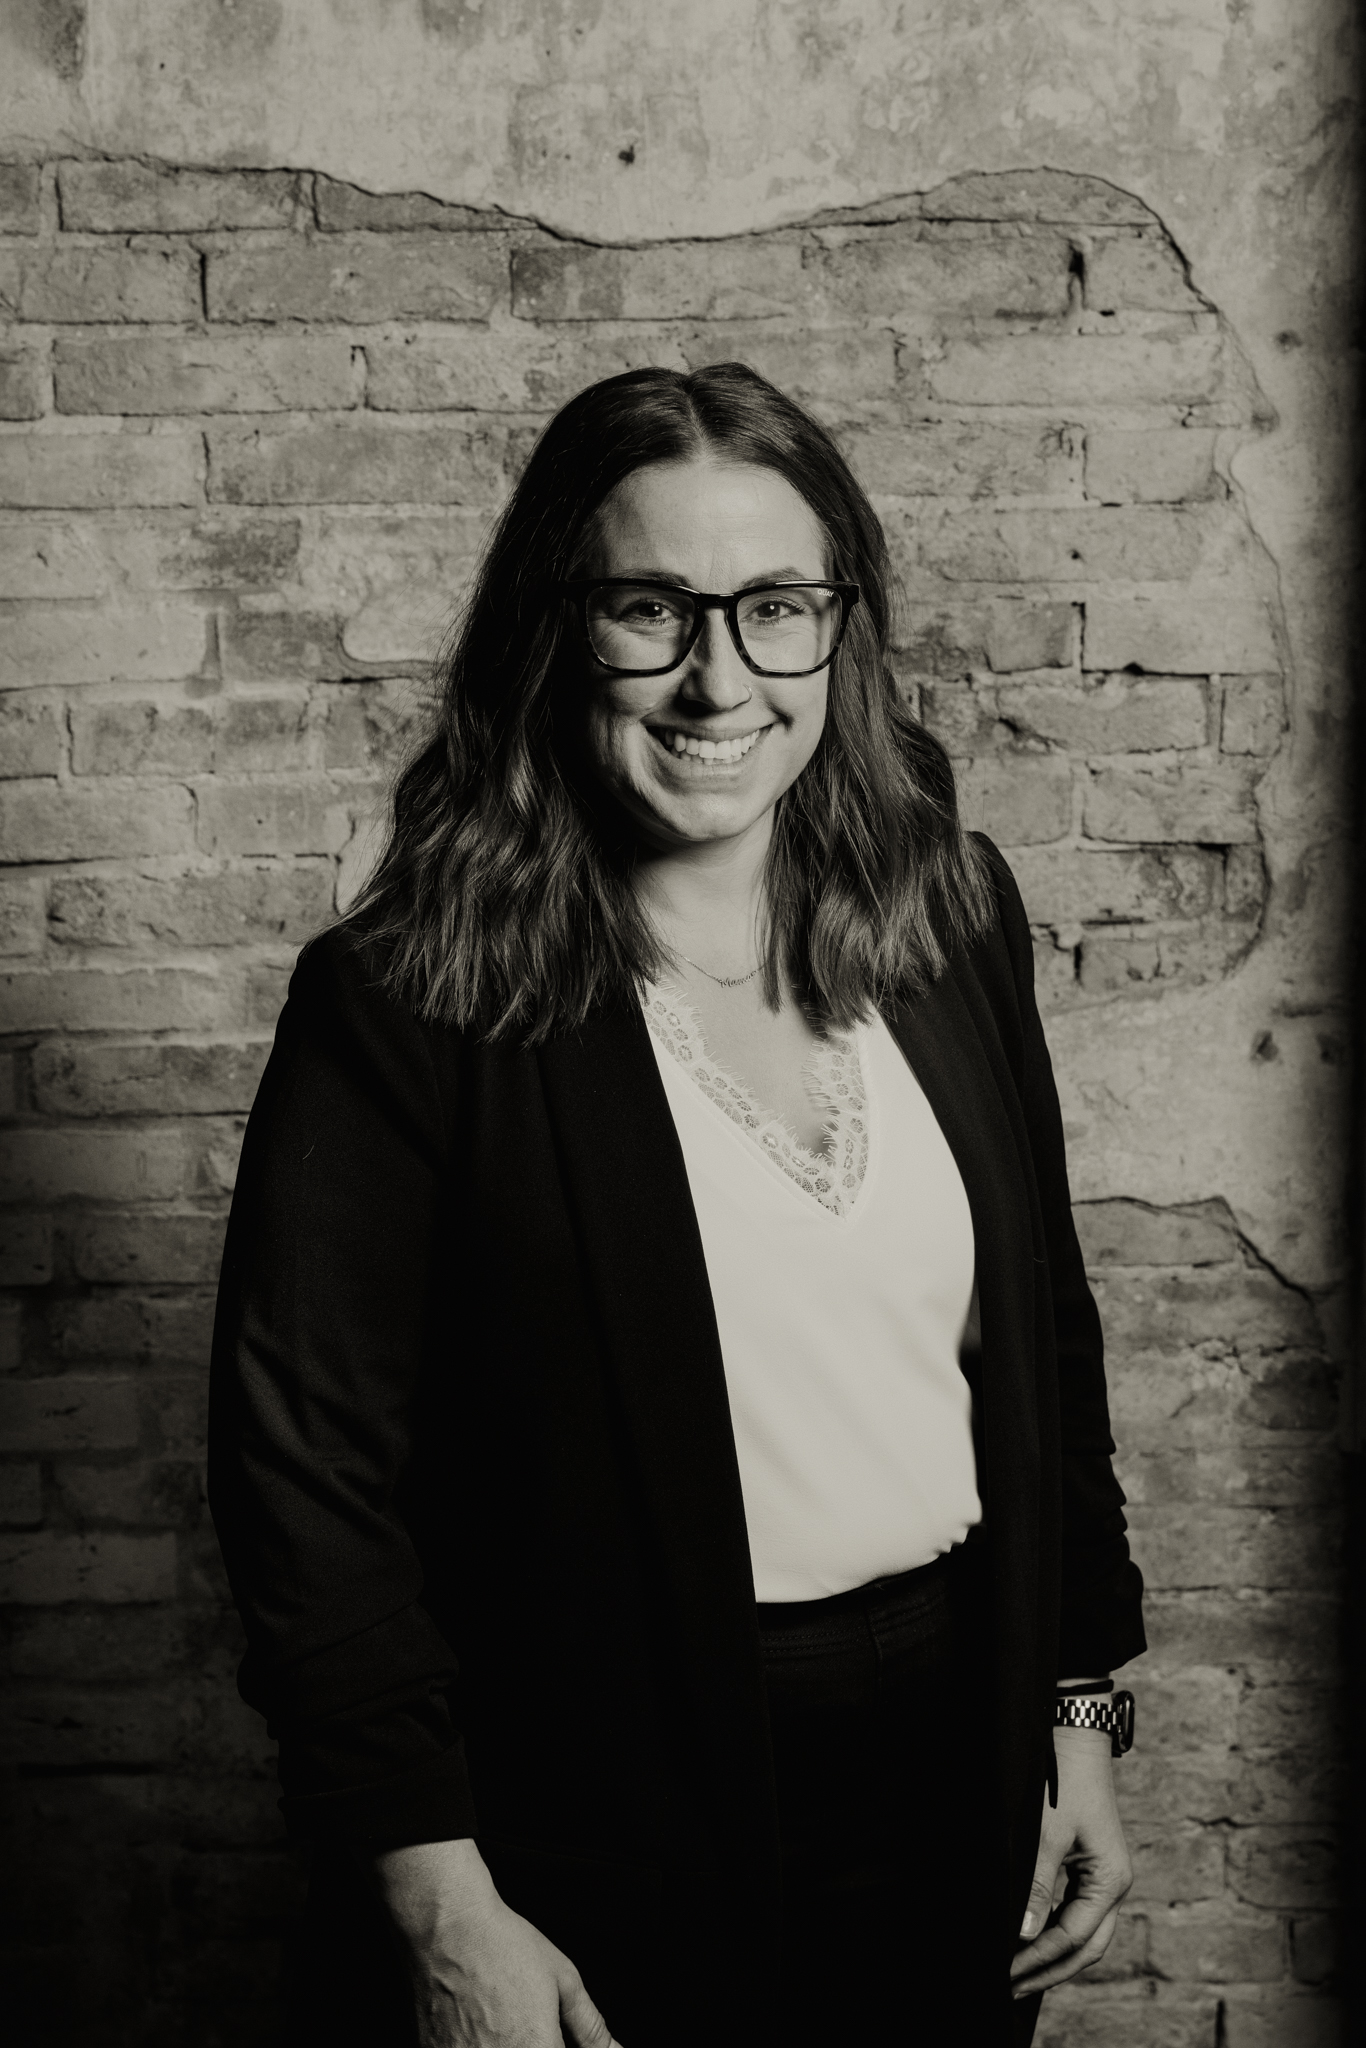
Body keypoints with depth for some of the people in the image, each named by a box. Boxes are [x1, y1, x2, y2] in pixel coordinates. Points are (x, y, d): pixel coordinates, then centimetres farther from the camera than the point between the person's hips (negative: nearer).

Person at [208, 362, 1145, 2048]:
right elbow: (307, 1478, -14)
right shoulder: (405, 1004, -15)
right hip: (605, 1832, -4)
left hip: (951, 1790, 5)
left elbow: (1044, 1334, 7)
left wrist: (1076, 1708, 7)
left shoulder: (951, 917, 0)